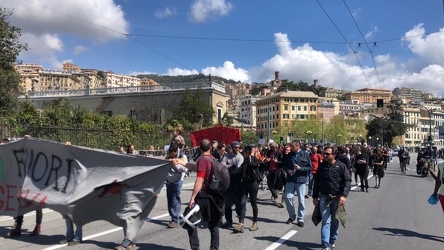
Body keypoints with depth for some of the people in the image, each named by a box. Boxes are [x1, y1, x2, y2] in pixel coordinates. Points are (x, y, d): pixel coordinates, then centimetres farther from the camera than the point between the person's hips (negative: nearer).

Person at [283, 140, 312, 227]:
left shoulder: (305, 154, -4)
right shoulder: (290, 154, 6)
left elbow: (310, 168, -3)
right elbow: (285, 165, 16)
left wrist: (300, 168, -16)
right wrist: (288, 171, -4)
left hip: (301, 180, -3)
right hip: (290, 180, 3)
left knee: (301, 200, 4)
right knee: (288, 197, -1)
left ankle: (300, 219, 17)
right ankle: (292, 216, 19)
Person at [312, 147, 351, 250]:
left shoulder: (341, 166, -5)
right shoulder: (321, 166, 4)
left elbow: (347, 181, -8)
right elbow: (316, 182, 10)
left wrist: (344, 195, -19)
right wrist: (315, 196, 8)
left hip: (337, 198, -1)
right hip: (324, 197, 1)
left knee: (335, 220, 13)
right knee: (326, 221, -4)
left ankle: (332, 240, 31)